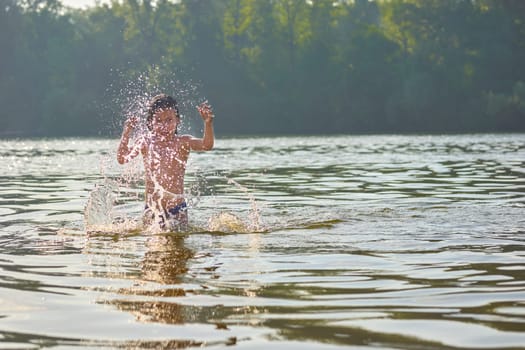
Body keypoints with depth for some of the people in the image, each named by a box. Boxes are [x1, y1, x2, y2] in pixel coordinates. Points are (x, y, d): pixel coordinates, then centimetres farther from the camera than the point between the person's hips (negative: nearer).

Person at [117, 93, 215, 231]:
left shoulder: (183, 142, -3)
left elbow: (207, 145, -18)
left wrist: (208, 123, -34)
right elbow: (122, 158, -2)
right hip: (151, 208, 2)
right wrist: (126, 134, -14)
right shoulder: (146, 142, 2)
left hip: (176, 207, -1)